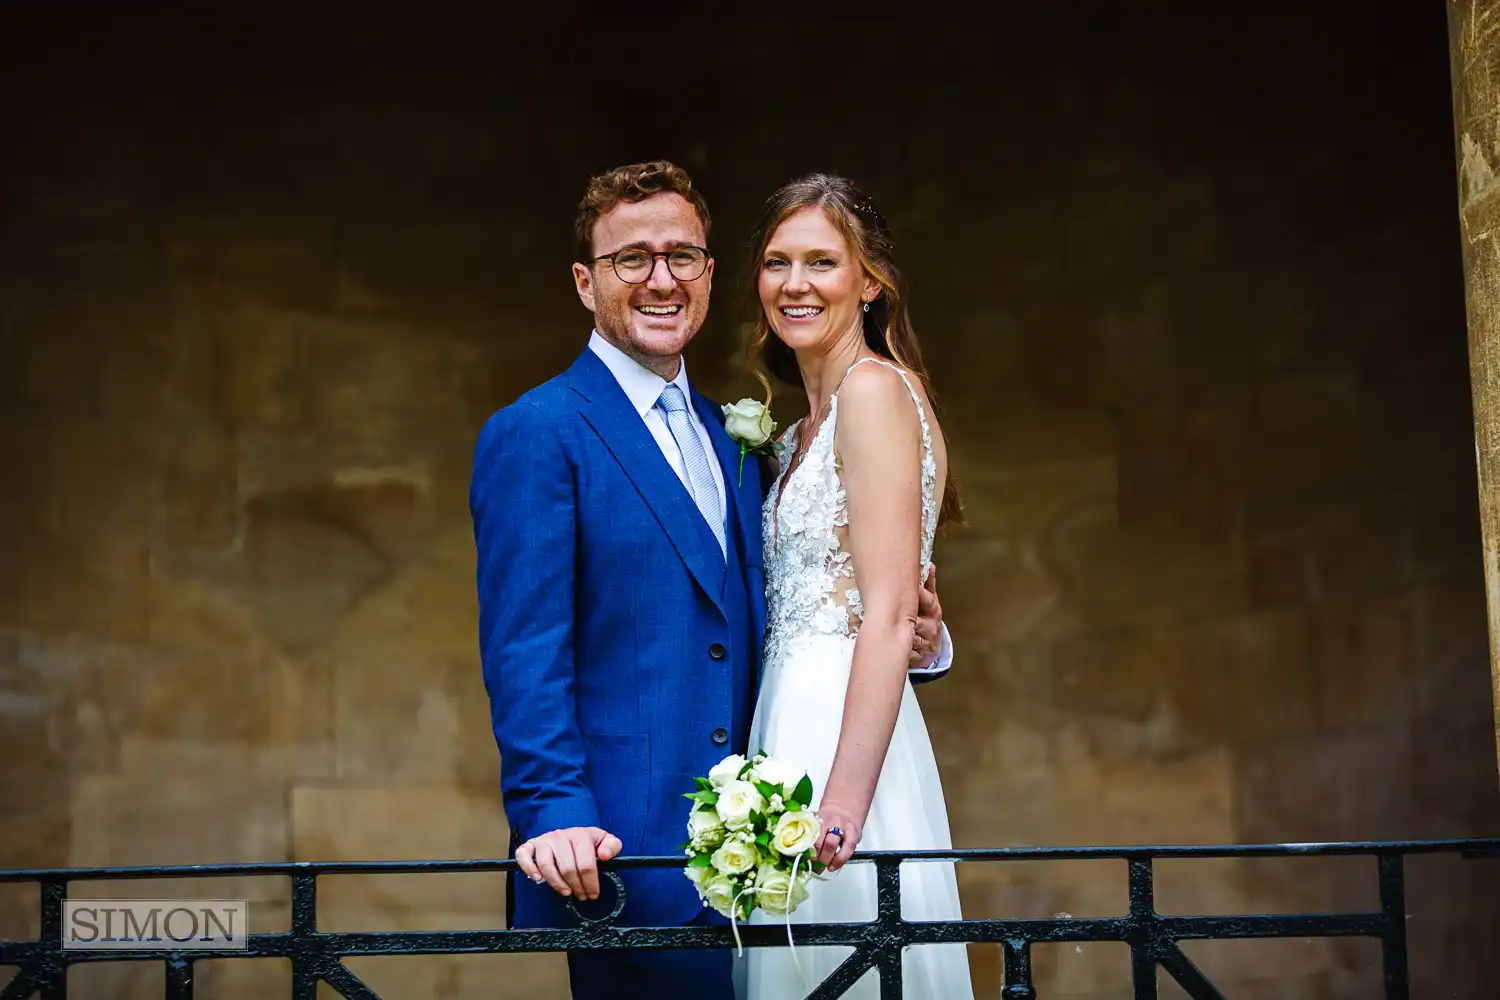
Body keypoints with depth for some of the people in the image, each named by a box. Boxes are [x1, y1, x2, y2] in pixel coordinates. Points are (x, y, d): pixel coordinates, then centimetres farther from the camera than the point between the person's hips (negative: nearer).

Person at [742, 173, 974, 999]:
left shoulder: (874, 389, -9)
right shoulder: (805, 428, 19)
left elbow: (890, 616, -17)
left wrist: (842, 800, -23)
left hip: (844, 733, -9)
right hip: (794, 728, 9)